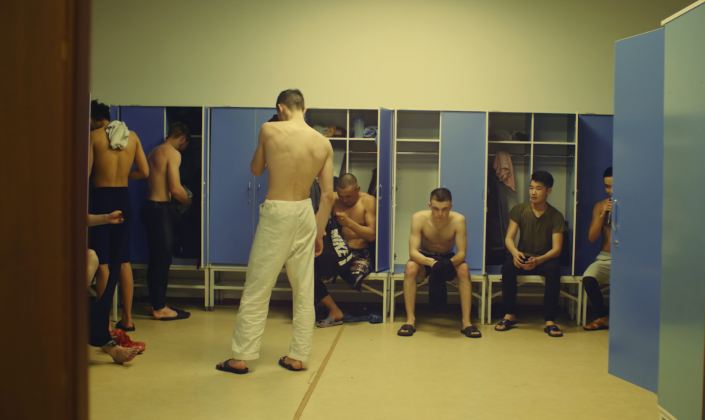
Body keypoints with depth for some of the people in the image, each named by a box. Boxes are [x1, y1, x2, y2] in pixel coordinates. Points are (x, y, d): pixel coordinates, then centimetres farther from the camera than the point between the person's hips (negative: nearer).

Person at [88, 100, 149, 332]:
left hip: (100, 197, -4)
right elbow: (144, 172, 6)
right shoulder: (132, 136, 6)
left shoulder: (93, 136, -6)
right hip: (123, 198, 5)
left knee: (102, 262, -1)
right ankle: (127, 318, 15)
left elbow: (85, 173, -10)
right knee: (123, 261, 11)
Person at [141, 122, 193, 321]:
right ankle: (160, 308, 1)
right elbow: (175, 188, -19)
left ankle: (156, 303, 21)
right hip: (160, 209, -9)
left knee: (156, 258, 13)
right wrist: (189, 202, -1)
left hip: (149, 206, 9)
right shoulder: (173, 153, -10)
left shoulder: (154, 152, 17)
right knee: (163, 259, -4)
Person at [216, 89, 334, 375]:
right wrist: (319, 232, 9)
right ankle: (297, 356, 19)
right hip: (304, 214, 4)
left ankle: (241, 356, 11)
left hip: (276, 213, -3)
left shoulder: (269, 130, -7)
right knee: (304, 290, 11)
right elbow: (328, 195, 1)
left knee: (257, 289, 4)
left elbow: (256, 170, 7)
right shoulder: (324, 143, 1)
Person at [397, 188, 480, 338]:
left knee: (464, 269, -31)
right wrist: (430, 262, -49)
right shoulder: (419, 218, -25)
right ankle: (410, 320, -27)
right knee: (410, 267, -33)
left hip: (449, 257, 1)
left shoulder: (458, 220, -24)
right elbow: (413, 252, -28)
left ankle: (466, 322, -25)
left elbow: (462, 253, -23)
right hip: (424, 258, 0)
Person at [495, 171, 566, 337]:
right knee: (508, 265, -32)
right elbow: (509, 238, -8)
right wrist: (515, 252, -32)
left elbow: (557, 248, -13)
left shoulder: (556, 216, -5)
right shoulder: (519, 210, -1)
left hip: (544, 259, -1)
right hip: (522, 257, 1)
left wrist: (538, 260, -33)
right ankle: (510, 315, -18)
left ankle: (550, 321, -28)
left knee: (553, 268, -35)